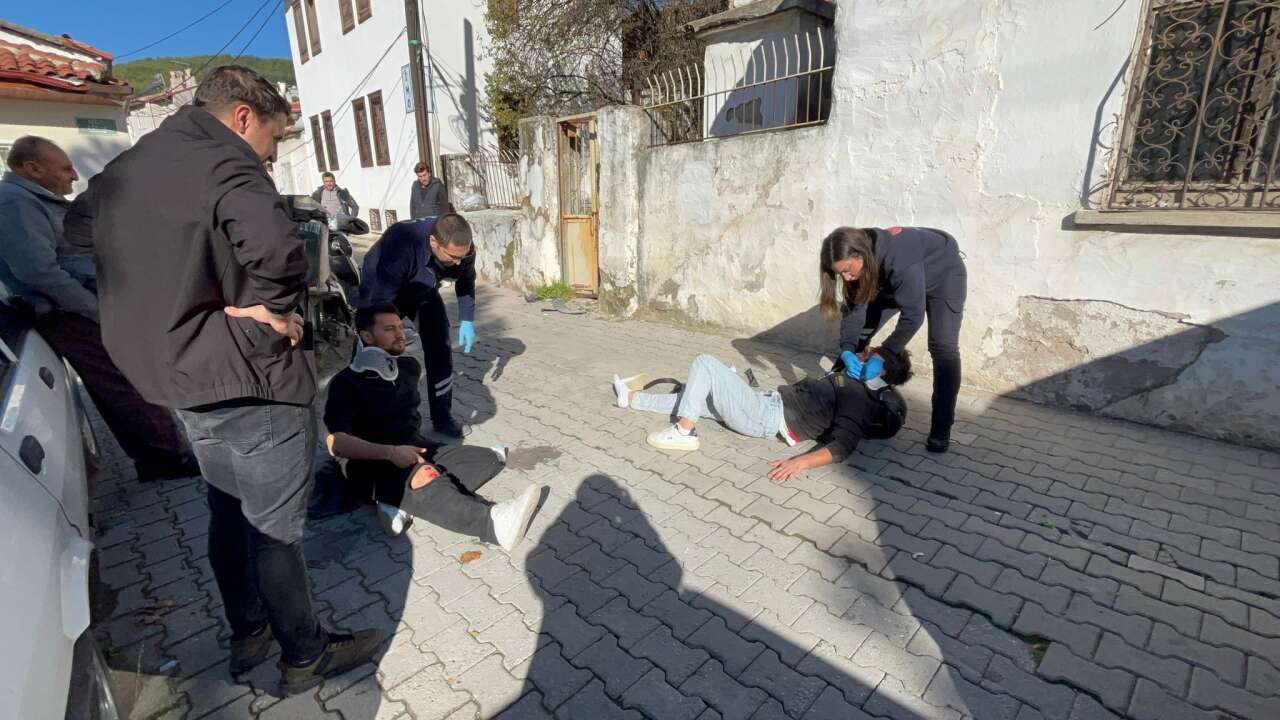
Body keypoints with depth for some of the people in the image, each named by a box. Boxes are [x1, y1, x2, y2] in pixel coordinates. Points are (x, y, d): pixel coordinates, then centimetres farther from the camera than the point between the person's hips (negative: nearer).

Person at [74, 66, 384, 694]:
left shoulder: (119, 171, 14)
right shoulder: (223, 163, -16)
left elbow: (116, 273, 14)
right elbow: (276, 249, -34)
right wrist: (274, 314, -17)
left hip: (176, 376, 9)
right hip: (251, 382, -9)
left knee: (228, 513, 22)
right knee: (274, 528, 5)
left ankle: (247, 635, 39)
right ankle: (304, 655, 23)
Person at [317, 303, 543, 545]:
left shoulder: (409, 367, 13)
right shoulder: (346, 382, -5)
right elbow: (336, 442, -18)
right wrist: (391, 452, -27)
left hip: (419, 452, 7)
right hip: (377, 467, -7)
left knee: (490, 458, -11)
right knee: (427, 478, -38)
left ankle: (404, 503, -27)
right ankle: (494, 522, -63)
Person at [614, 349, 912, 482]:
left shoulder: (858, 403, -16)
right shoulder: (854, 382, 11)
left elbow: (841, 446, -30)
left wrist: (800, 462, -41)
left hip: (765, 417, -9)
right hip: (769, 401, 9)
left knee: (704, 363, -13)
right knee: (691, 396, 14)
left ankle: (683, 433, -3)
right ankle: (631, 397, 31)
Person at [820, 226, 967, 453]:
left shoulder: (899, 259, -44)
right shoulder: (856, 262, -25)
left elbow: (913, 315, -38)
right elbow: (853, 306, -20)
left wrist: (884, 353, -34)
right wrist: (848, 350, -30)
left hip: (943, 273, -6)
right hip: (895, 280, 6)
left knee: (942, 347, -19)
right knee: (860, 333, -1)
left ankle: (941, 429, -15)